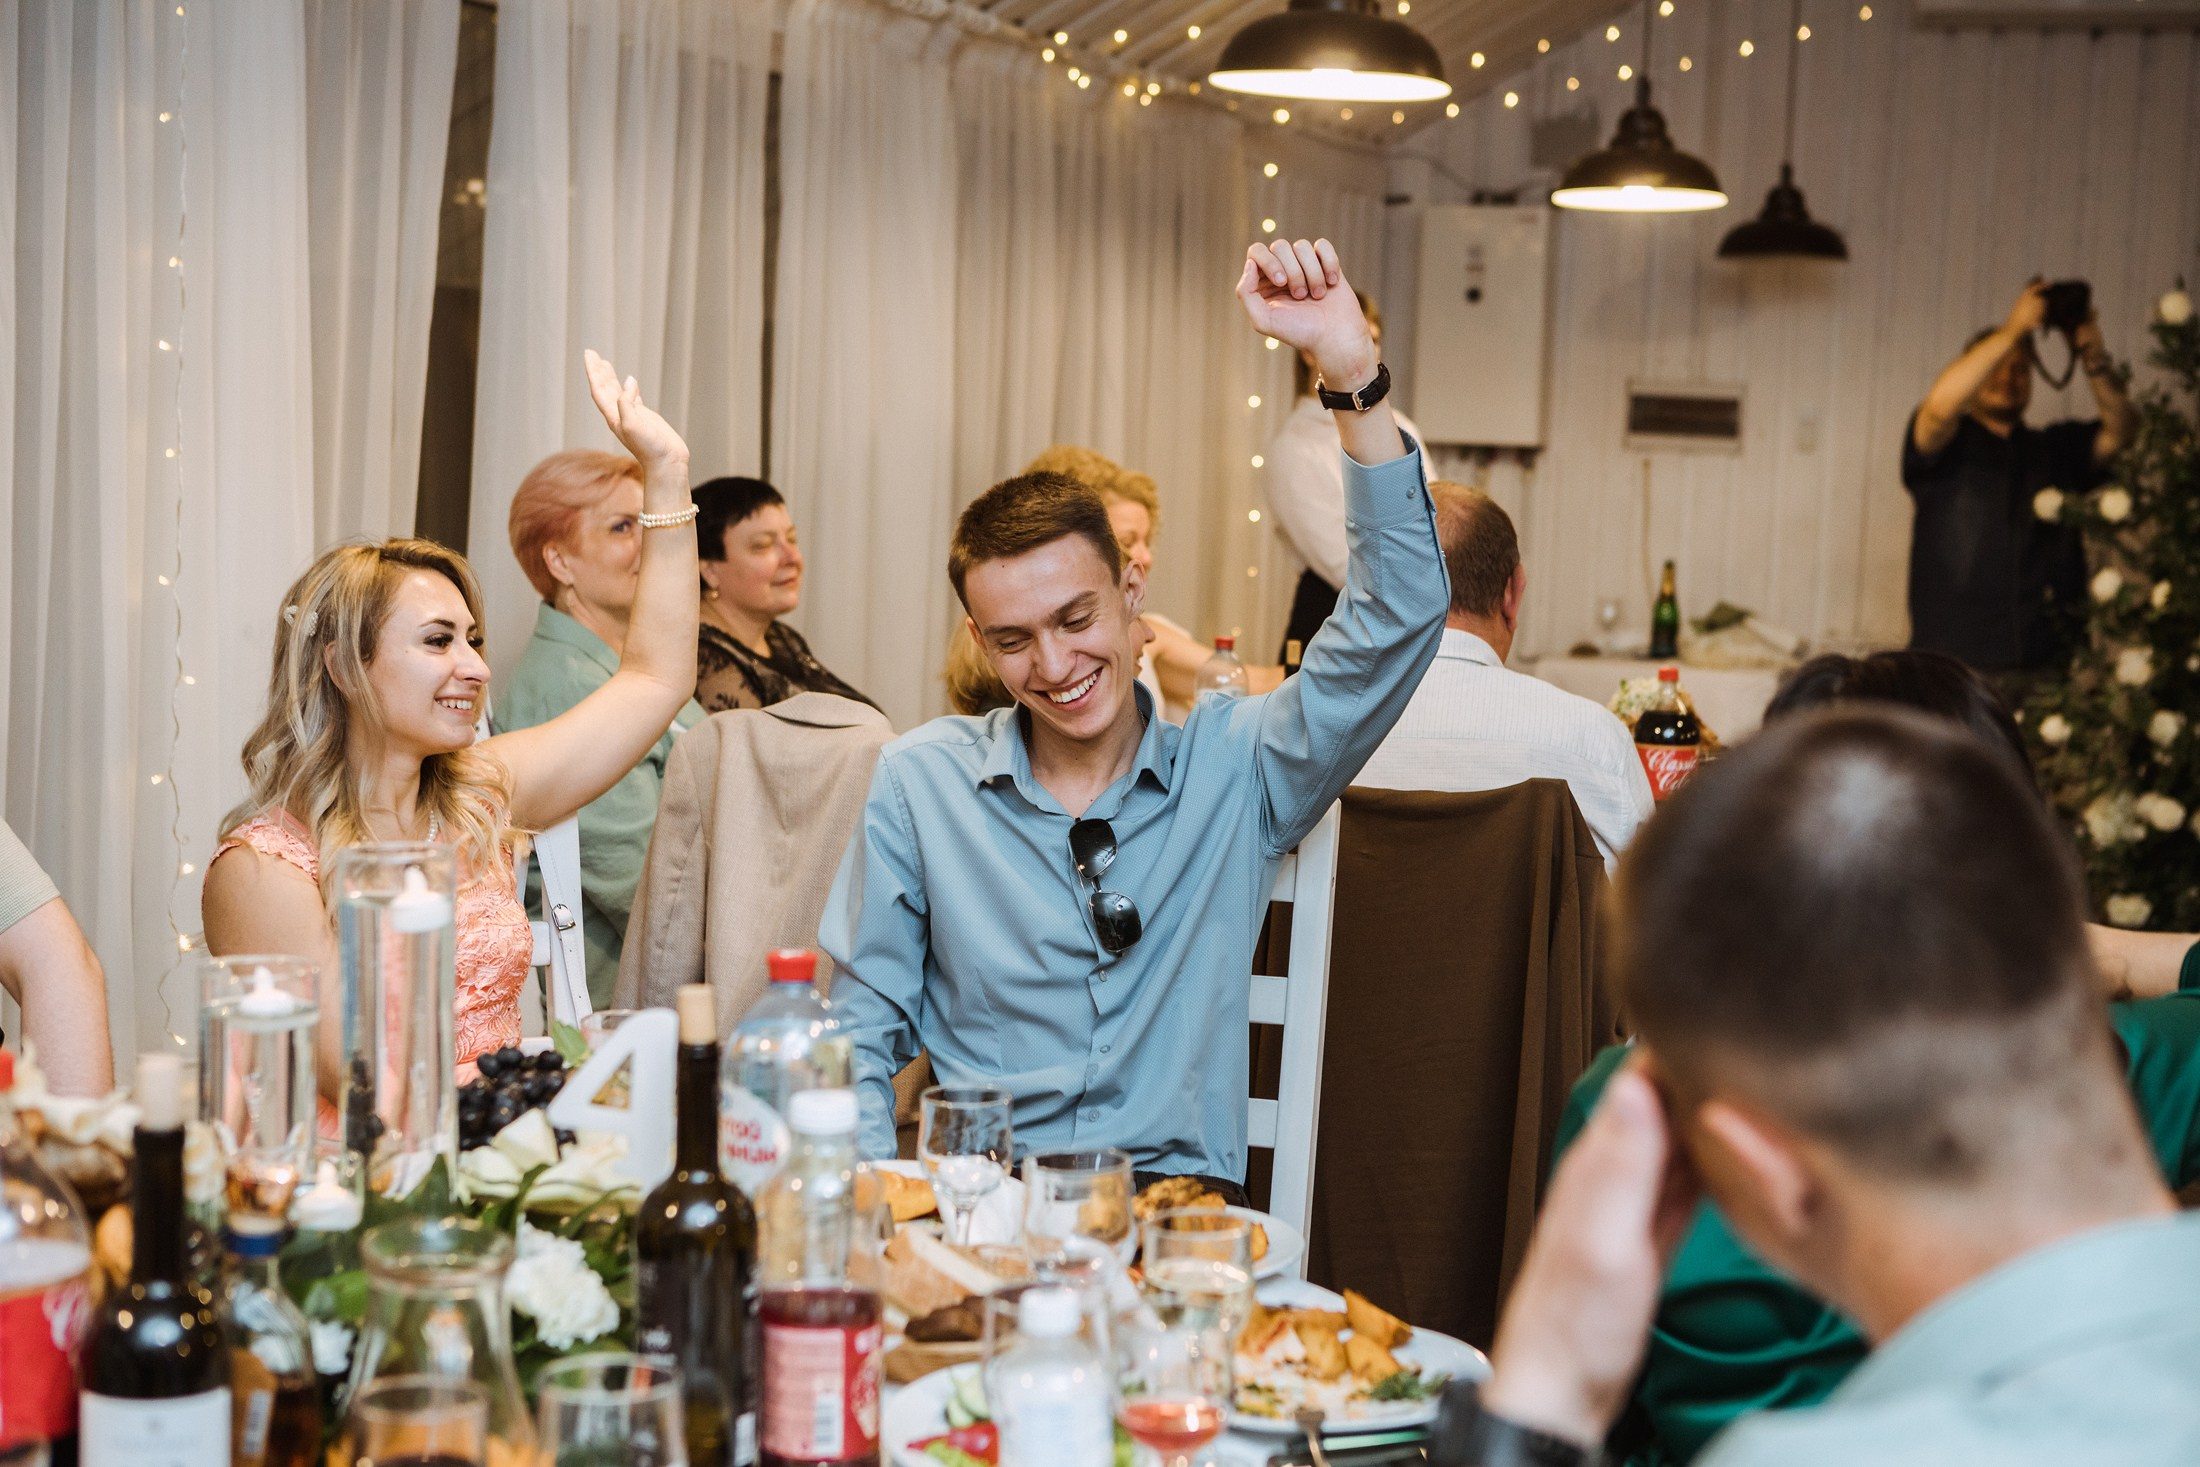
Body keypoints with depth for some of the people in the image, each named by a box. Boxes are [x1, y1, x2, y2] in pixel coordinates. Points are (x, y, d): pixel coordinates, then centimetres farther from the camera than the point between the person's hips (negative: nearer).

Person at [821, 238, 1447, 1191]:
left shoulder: (1235, 765, 5)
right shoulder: (919, 780, 8)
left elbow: (1398, 615, -6)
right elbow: (862, 1033, 12)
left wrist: (1350, 367, -14)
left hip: (1178, 1202, 0)